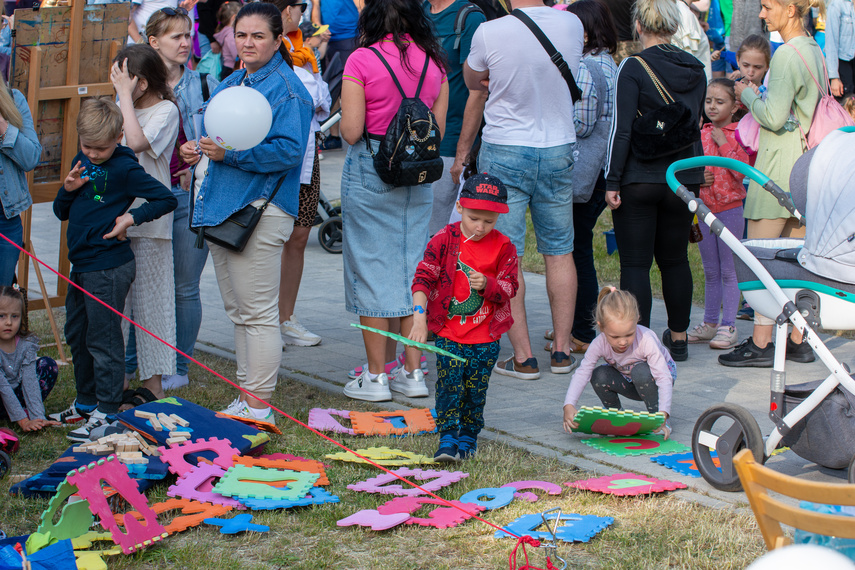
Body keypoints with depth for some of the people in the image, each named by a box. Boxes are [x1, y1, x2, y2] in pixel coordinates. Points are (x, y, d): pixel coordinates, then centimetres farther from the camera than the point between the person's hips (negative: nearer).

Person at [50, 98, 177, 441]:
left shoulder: (125, 169, -11)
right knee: (76, 335, 17)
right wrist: (68, 189, -3)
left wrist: (131, 216, -17)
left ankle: (106, 413, 2)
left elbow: (167, 199, -10)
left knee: (102, 339, -5)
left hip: (109, 267, -9)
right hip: (81, 265, 9)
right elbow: (61, 212, 16)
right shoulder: (82, 162, 12)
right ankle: (85, 403, 30)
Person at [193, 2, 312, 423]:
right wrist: (207, 147, 4)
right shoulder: (230, 84, 16)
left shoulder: (286, 89, -10)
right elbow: (213, 135, 27)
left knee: (258, 312, -5)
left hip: (260, 212, -9)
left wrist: (231, 153, -24)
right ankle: (245, 398, 24)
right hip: (221, 207, 9)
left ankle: (259, 407, 0)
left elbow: (289, 151, -20)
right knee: (237, 310, 15)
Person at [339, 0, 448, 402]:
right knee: (414, 266, 11)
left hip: (370, 172, -4)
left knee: (371, 266, 3)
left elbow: (351, 131, -13)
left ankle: (376, 376, 7)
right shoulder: (433, 61, 3)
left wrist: (344, 115, 8)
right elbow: (439, 130, 6)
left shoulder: (362, 61, -11)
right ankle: (414, 371, 15)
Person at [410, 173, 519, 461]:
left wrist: (487, 284, -22)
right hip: (447, 332, -1)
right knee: (449, 385, -7)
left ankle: (468, 438, 23)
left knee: (476, 389, 7)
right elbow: (423, 278, -9)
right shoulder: (444, 240, -6)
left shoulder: (503, 247, -3)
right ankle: (447, 439, 0)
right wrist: (419, 318, -20)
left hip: (486, 337, 1)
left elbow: (509, 288, -1)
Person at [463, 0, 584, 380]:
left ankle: (523, 357, 1)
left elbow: (472, 81, 5)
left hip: (504, 152, -4)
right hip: (559, 150, 4)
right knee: (560, 252, 14)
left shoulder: (490, 33, -16)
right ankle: (562, 350, 18)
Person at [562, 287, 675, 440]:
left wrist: (663, 414, -48)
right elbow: (582, 374, -25)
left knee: (640, 372, -36)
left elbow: (664, 378, -36)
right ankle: (615, 412, 5)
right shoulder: (599, 344, -28)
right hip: (630, 384, 3)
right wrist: (569, 406, -41)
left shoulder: (646, 340, -36)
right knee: (599, 376, -24)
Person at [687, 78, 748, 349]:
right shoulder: (700, 135, 8)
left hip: (730, 208, -6)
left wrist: (724, 145, -19)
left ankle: (728, 326, 4)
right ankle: (710, 323, 21)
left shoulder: (738, 135, -7)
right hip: (703, 207, 6)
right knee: (710, 271, 13)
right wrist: (697, 177, -6)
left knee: (729, 270, -2)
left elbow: (743, 172, -16)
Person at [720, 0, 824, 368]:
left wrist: (747, 95, -2)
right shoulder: (815, 51, 15)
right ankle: (798, 340, 16)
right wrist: (757, 98, 14)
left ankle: (761, 344, -7)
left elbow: (774, 116, -20)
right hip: (807, 164, 9)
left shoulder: (787, 54, -14)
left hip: (779, 164, -9)